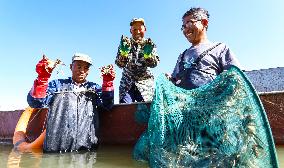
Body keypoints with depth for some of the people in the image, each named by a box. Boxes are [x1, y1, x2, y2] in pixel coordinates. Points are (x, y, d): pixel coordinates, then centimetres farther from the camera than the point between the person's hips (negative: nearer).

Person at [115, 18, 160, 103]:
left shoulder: (150, 45, 2)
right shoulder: (125, 44, 2)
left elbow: (154, 64, -9)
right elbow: (119, 64, -9)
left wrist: (148, 54, -30)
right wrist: (124, 52, -28)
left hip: (145, 83, 0)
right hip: (127, 83, 0)